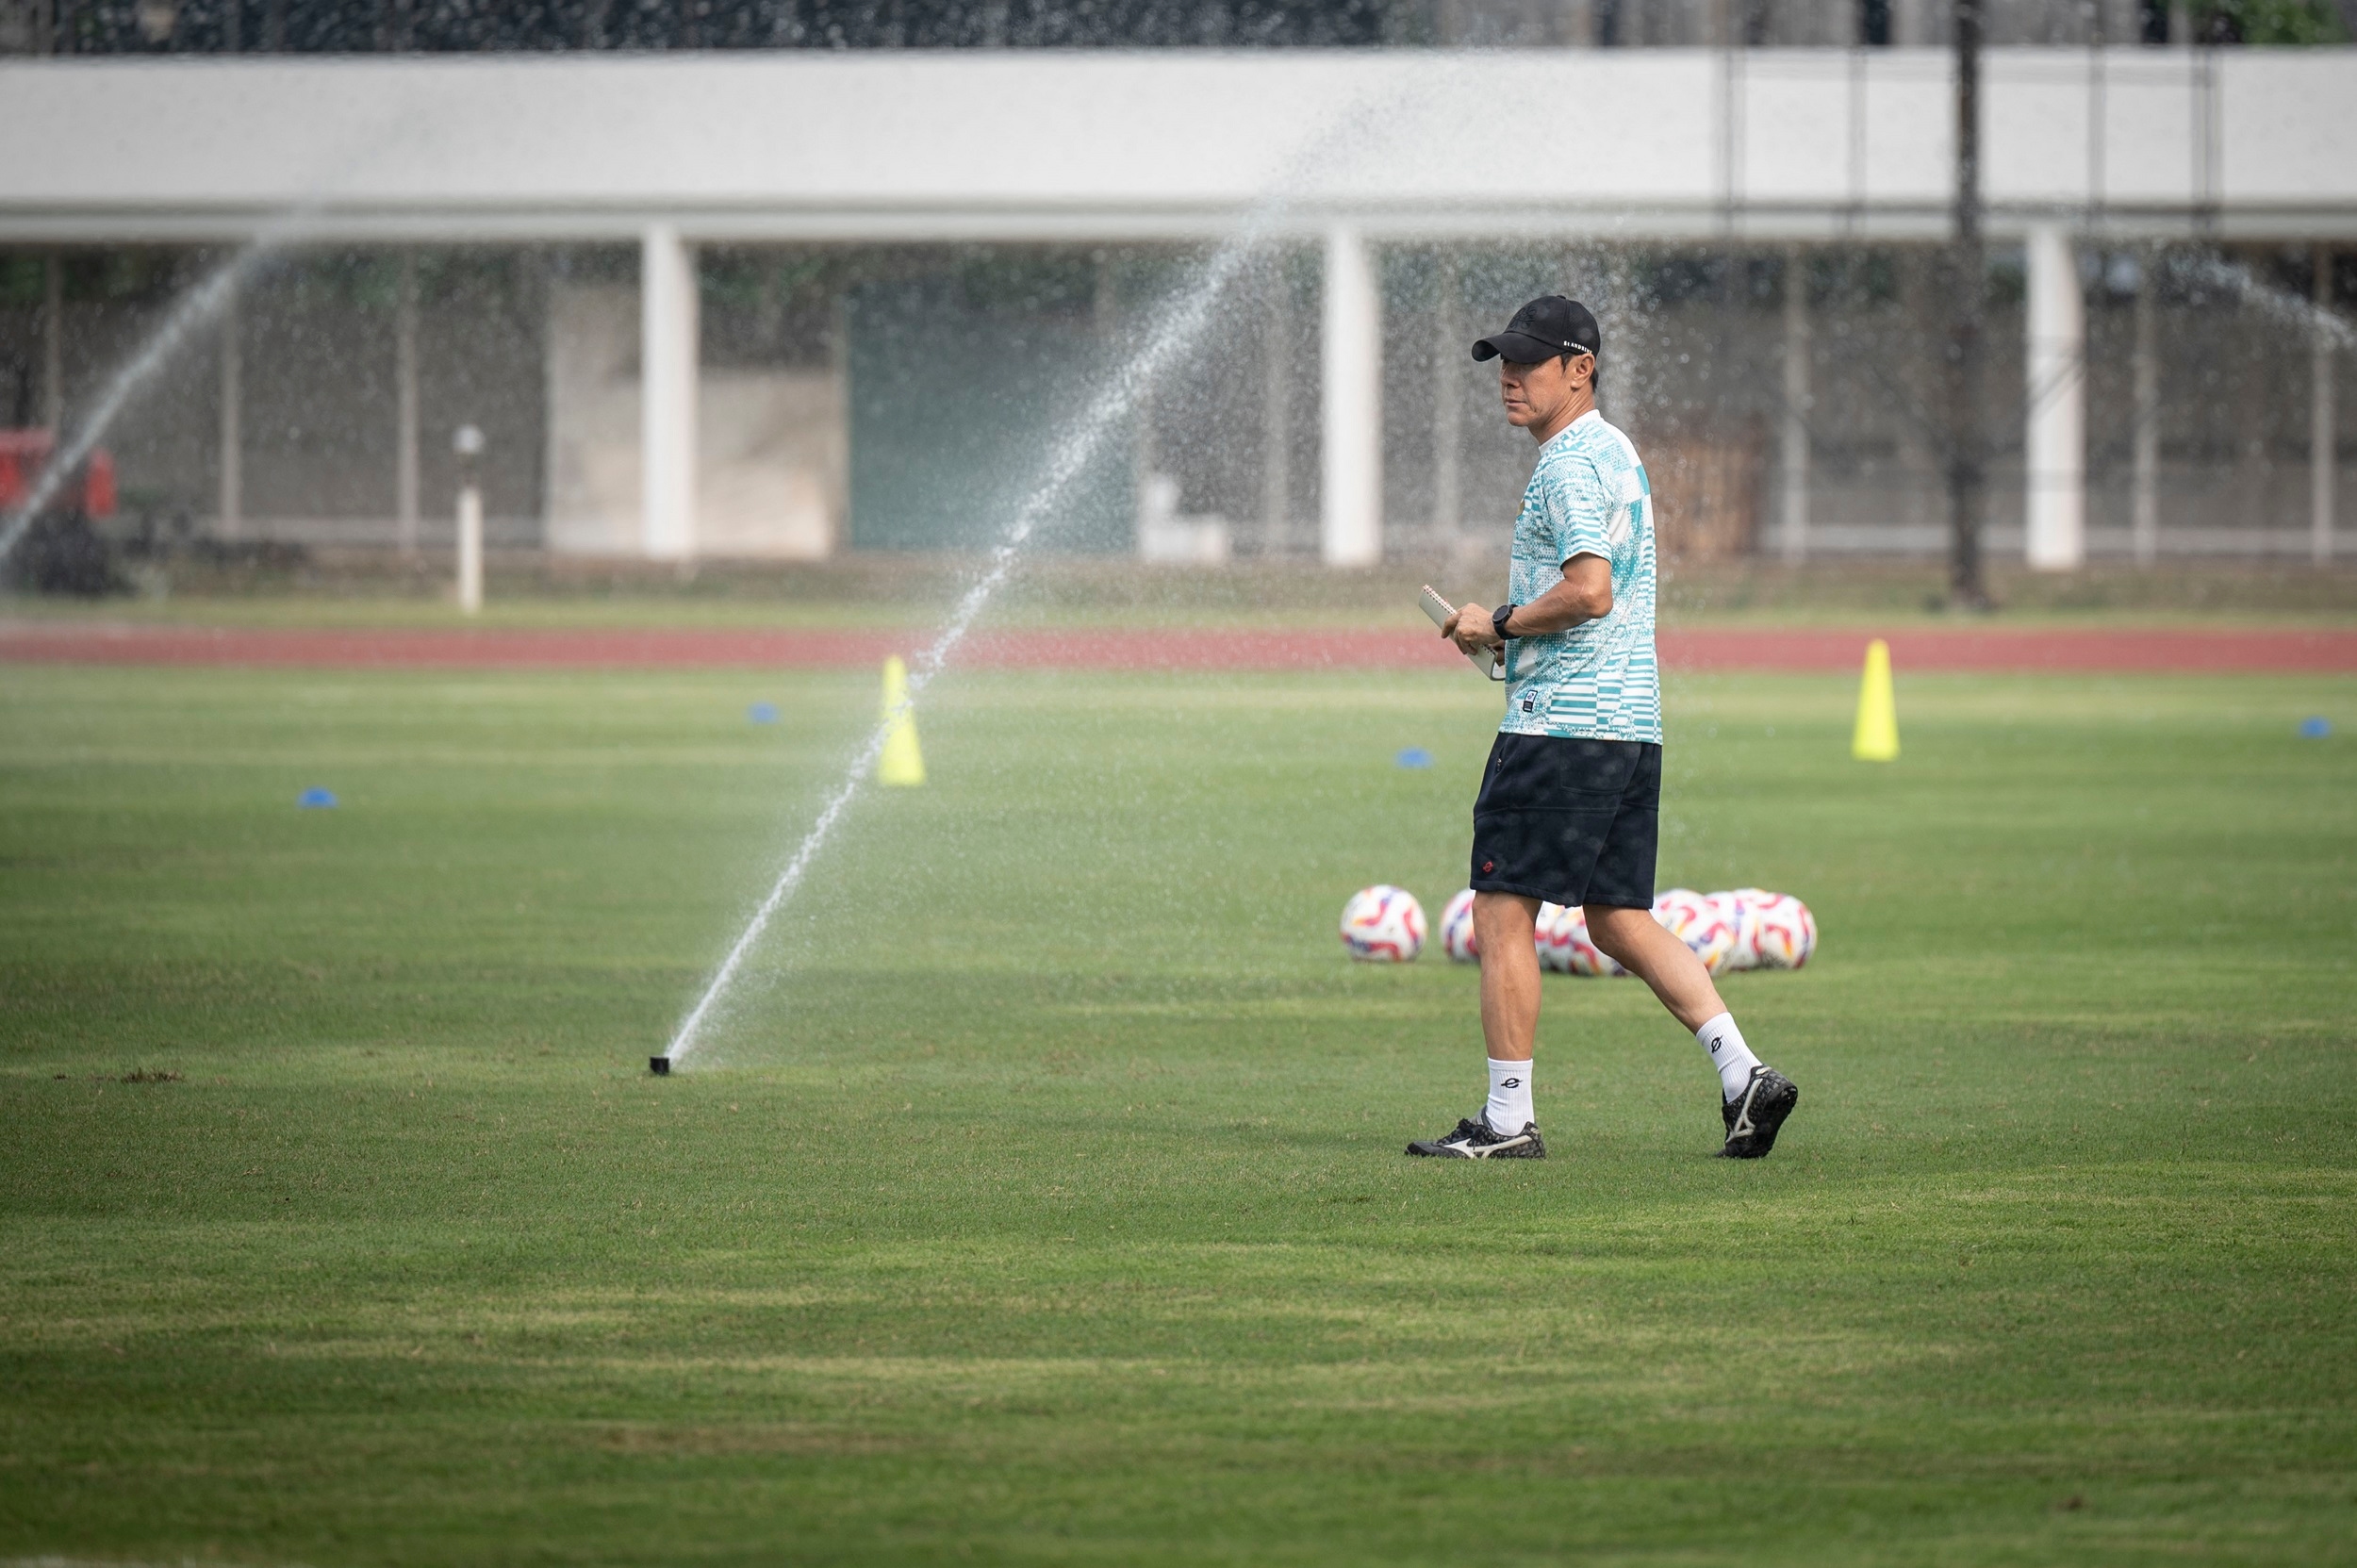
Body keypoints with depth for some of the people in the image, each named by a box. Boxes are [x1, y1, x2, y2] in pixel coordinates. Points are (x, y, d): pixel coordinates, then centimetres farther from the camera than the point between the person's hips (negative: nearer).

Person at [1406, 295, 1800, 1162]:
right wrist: (1506, 626, 18)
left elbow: (1589, 591, -24)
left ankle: (1508, 1118, -2)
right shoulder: (1618, 454, 20)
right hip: (1632, 724, 10)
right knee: (1621, 921, 12)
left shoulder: (1570, 463, -12)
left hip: (1560, 724, -10)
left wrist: (1500, 624, -10)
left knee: (1501, 914, -4)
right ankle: (1742, 1073, 1)